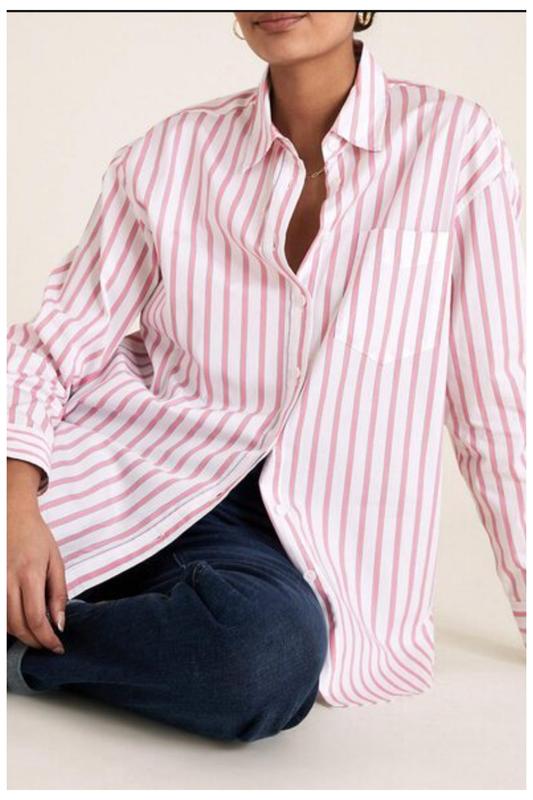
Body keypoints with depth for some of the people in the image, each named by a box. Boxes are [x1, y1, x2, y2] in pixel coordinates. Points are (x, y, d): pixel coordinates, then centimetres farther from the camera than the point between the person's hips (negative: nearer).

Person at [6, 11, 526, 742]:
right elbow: (61, 340, 1)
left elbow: (493, 397, 1)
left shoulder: (455, 143, -3)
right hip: (130, 473, 1)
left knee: (271, 652, -35)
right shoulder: (169, 155, 3)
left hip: (298, 541, -1)